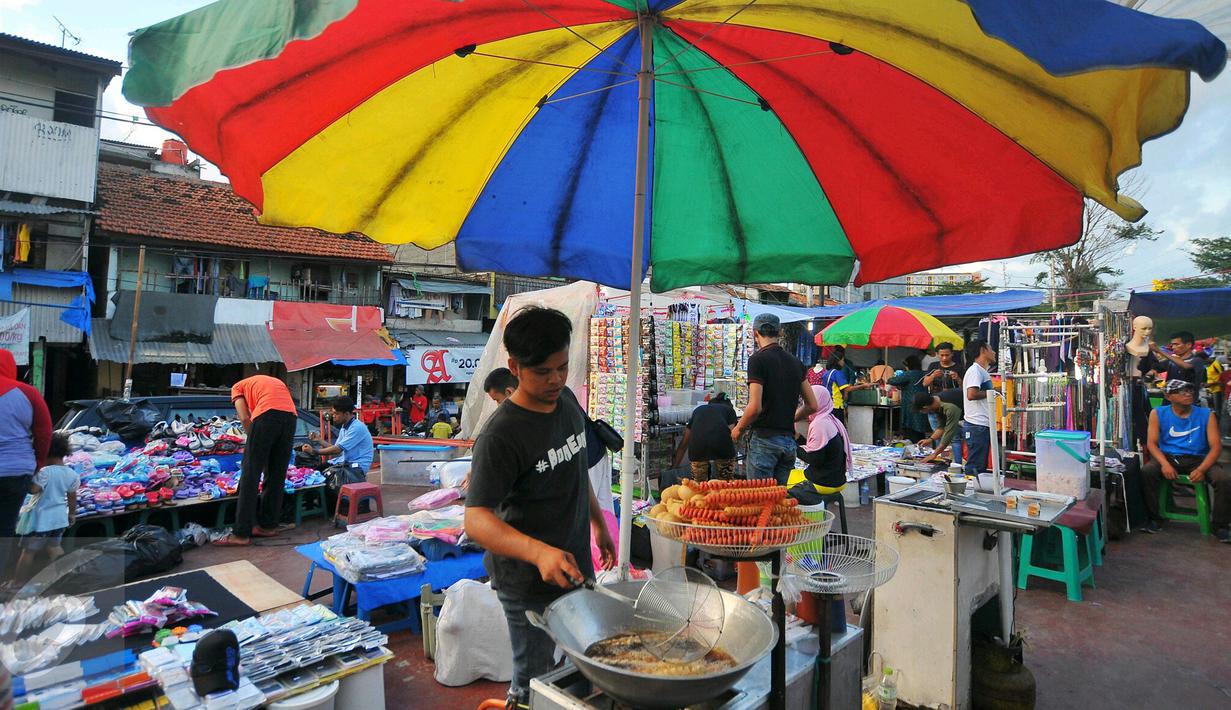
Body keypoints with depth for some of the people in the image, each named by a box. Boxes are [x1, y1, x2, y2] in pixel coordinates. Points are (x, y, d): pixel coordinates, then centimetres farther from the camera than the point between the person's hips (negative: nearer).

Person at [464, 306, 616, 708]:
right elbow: (476, 520, -31)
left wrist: (598, 523, 19)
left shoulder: (567, 400, 0)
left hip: (576, 566, 8)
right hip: (529, 584, -7)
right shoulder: (501, 435, -24)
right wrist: (539, 552, -45)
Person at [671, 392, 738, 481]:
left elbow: (683, 444, 38)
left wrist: (674, 467, 44)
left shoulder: (698, 410, 35)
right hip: (721, 442, -2)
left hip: (697, 443, 2)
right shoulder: (729, 409, 30)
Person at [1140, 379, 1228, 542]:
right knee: (1146, 471, -30)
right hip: (1168, 457, -1)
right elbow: (1152, 443, -3)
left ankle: (1220, 525, -5)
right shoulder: (1158, 414, 2)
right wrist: (1164, 464, -23)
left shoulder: (1206, 415, 3)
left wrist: (1201, 469, -21)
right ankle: (1154, 518, -13)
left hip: (1198, 459, 1)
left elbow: (1216, 446, -4)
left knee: (1224, 479, -27)